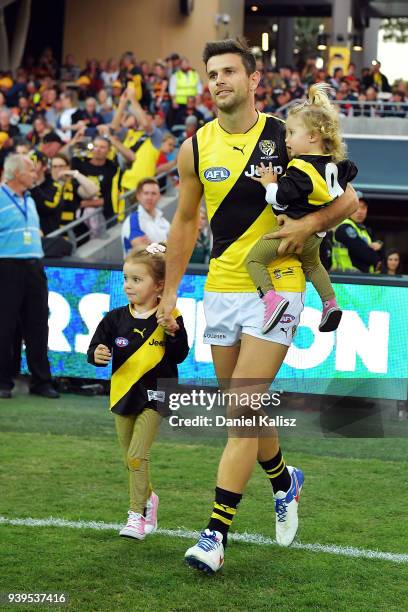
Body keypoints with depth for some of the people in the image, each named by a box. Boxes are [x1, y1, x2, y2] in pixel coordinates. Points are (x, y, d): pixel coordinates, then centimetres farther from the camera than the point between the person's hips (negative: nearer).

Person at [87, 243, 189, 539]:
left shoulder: (169, 318, -9)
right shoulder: (116, 319, -1)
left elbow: (179, 357, -9)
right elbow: (96, 349, -1)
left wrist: (174, 333, -24)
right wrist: (97, 355, -22)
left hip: (154, 395, -5)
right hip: (123, 394, 5)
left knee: (137, 456, -12)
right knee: (131, 459, 14)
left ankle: (137, 515, -5)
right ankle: (148, 498, 37)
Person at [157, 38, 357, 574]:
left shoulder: (287, 139, -6)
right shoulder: (195, 149, 3)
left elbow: (346, 200, 0)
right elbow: (186, 222, 14)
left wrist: (308, 224, -18)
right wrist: (170, 292, 11)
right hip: (221, 287, 4)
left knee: (243, 410, -11)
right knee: (243, 408, 13)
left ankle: (216, 534, -10)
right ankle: (284, 481, 41)